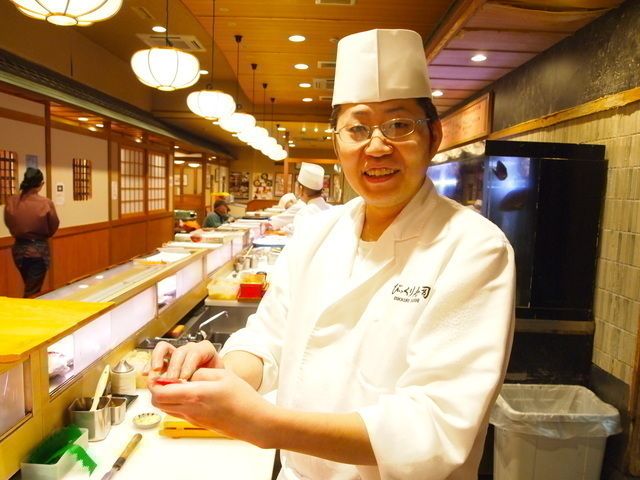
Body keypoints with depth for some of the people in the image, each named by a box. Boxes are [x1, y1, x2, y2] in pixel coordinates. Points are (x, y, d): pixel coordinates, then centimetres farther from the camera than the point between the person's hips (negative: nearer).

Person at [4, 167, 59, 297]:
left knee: (29, 287, 24)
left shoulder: (11, 202, -8)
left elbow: (9, 224, 6)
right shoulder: (46, 203, -17)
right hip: (39, 249, -4)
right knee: (33, 291, 5)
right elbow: (53, 228, -5)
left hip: (19, 249, 4)